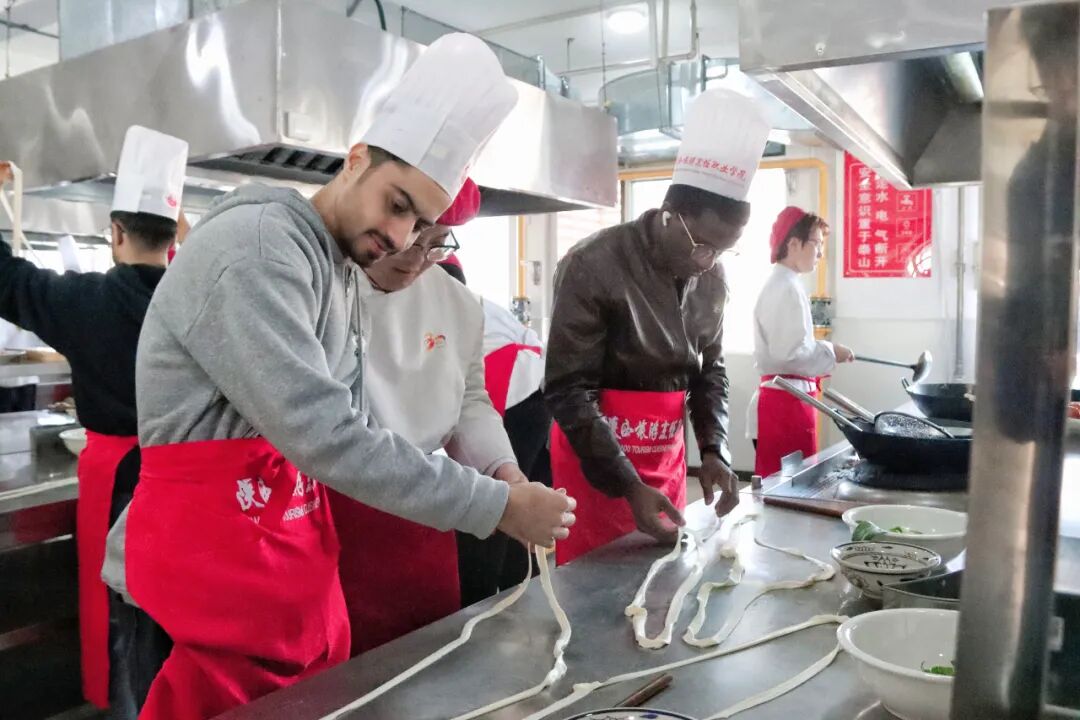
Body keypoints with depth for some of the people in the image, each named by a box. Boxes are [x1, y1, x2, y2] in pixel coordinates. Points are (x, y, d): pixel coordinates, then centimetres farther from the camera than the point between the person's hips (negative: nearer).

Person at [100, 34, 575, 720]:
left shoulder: (334, 266, 11)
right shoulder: (256, 244, -20)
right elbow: (322, 434, -28)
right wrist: (498, 506, -24)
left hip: (297, 549, 9)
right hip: (212, 552, -9)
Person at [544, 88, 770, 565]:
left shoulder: (712, 280, 0)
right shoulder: (593, 266, -18)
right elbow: (568, 391, -19)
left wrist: (714, 450, -4)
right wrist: (627, 485, -24)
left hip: (667, 460, 6)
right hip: (594, 461, -6)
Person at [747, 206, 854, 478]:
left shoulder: (779, 284, 15)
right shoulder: (788, 288, -15)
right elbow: (789, 352, -23)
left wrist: (823, 351, 13)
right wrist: (830, 352, -9)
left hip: (780, 398, 10)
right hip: (786, 403, -10)